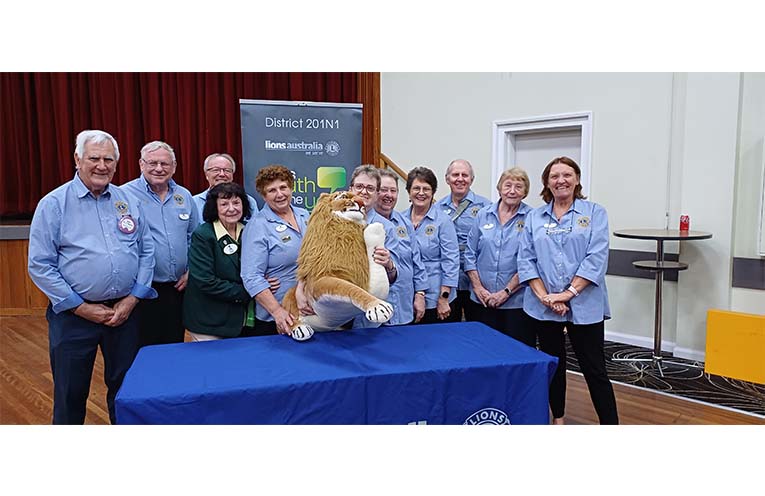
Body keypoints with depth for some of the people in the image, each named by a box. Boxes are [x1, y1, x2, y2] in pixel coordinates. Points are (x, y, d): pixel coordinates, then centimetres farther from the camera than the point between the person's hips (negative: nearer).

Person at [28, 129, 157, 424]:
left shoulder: (128, 201, 5)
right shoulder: (54, 204, -5)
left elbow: (146, 251, 6)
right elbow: (40, 265, -8)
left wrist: (132, 299, -5)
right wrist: (81, 308, -12)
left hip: (125, 311, 3)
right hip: (73, 315, -3)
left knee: (125, 389, 16)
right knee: (70, 394, 10)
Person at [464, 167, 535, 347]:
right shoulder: (483, 215, 7)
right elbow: (470, 253, 8)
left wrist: (506, 291, -12)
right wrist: (478, 287, -1)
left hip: (517, 301, -3)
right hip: (484, 301, 3)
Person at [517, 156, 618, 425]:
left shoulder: (595, 213, 1)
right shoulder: (534, 217, 8)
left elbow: (596, 259, -9)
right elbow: (525, 260, 1)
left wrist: (568, 293, -15)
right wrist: (545, 296, -10)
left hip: (584, 306, -3)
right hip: (543, 307, 3)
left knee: (594, 369, 2)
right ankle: (558, 419, 30)